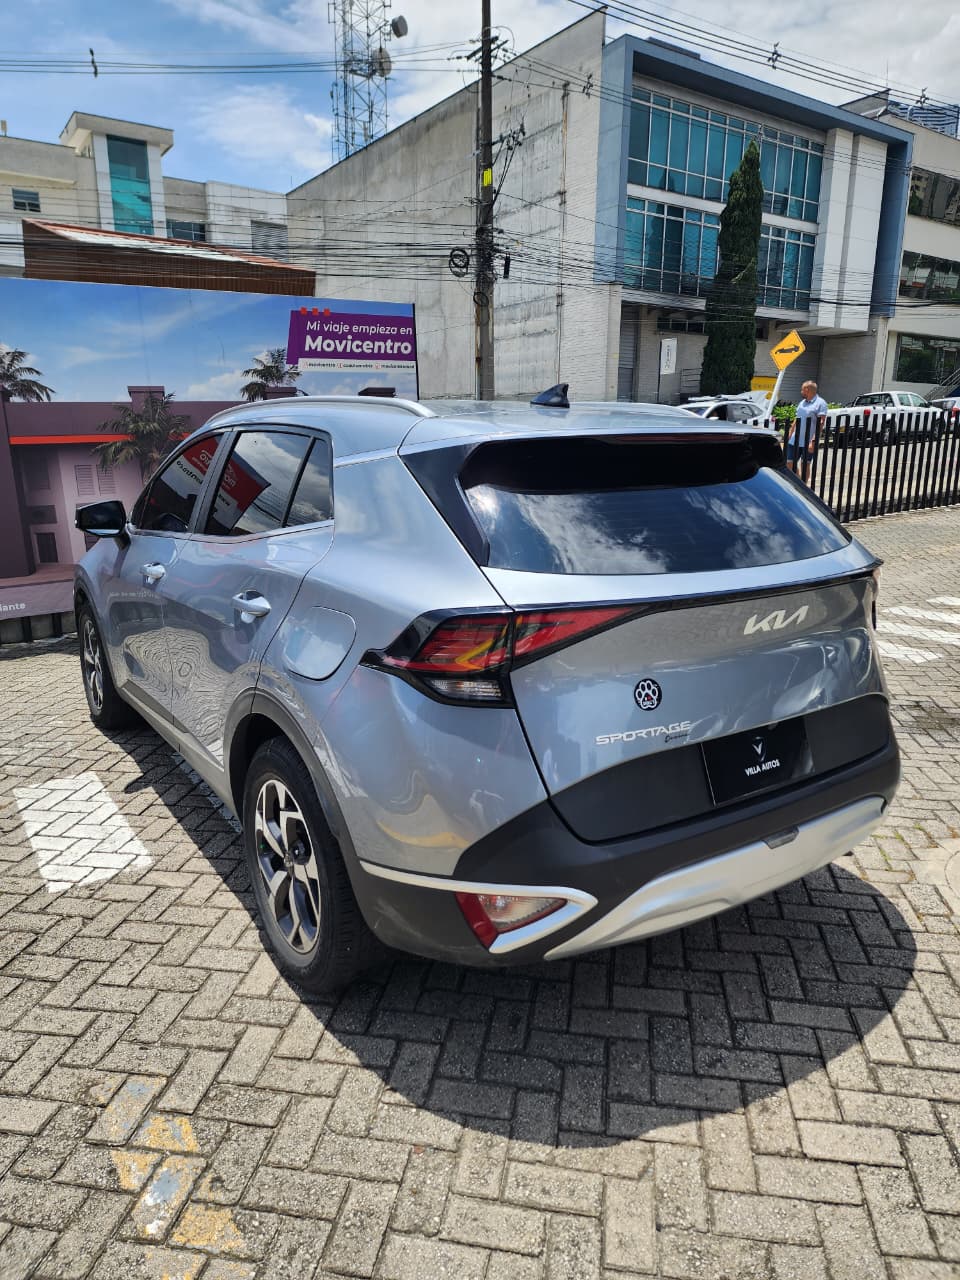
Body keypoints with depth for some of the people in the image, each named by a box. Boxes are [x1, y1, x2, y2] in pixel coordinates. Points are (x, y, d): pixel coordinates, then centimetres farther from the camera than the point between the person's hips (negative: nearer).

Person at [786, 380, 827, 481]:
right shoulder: (802, 403, 17)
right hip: (795, 440, 7)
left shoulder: (820, 403, -7)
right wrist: (789, 436, 17)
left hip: (808, 442, -7)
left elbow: (821, 423, -15)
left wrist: (813, 441, -23)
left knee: (805, 465, 1)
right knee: (790, 463, 8)